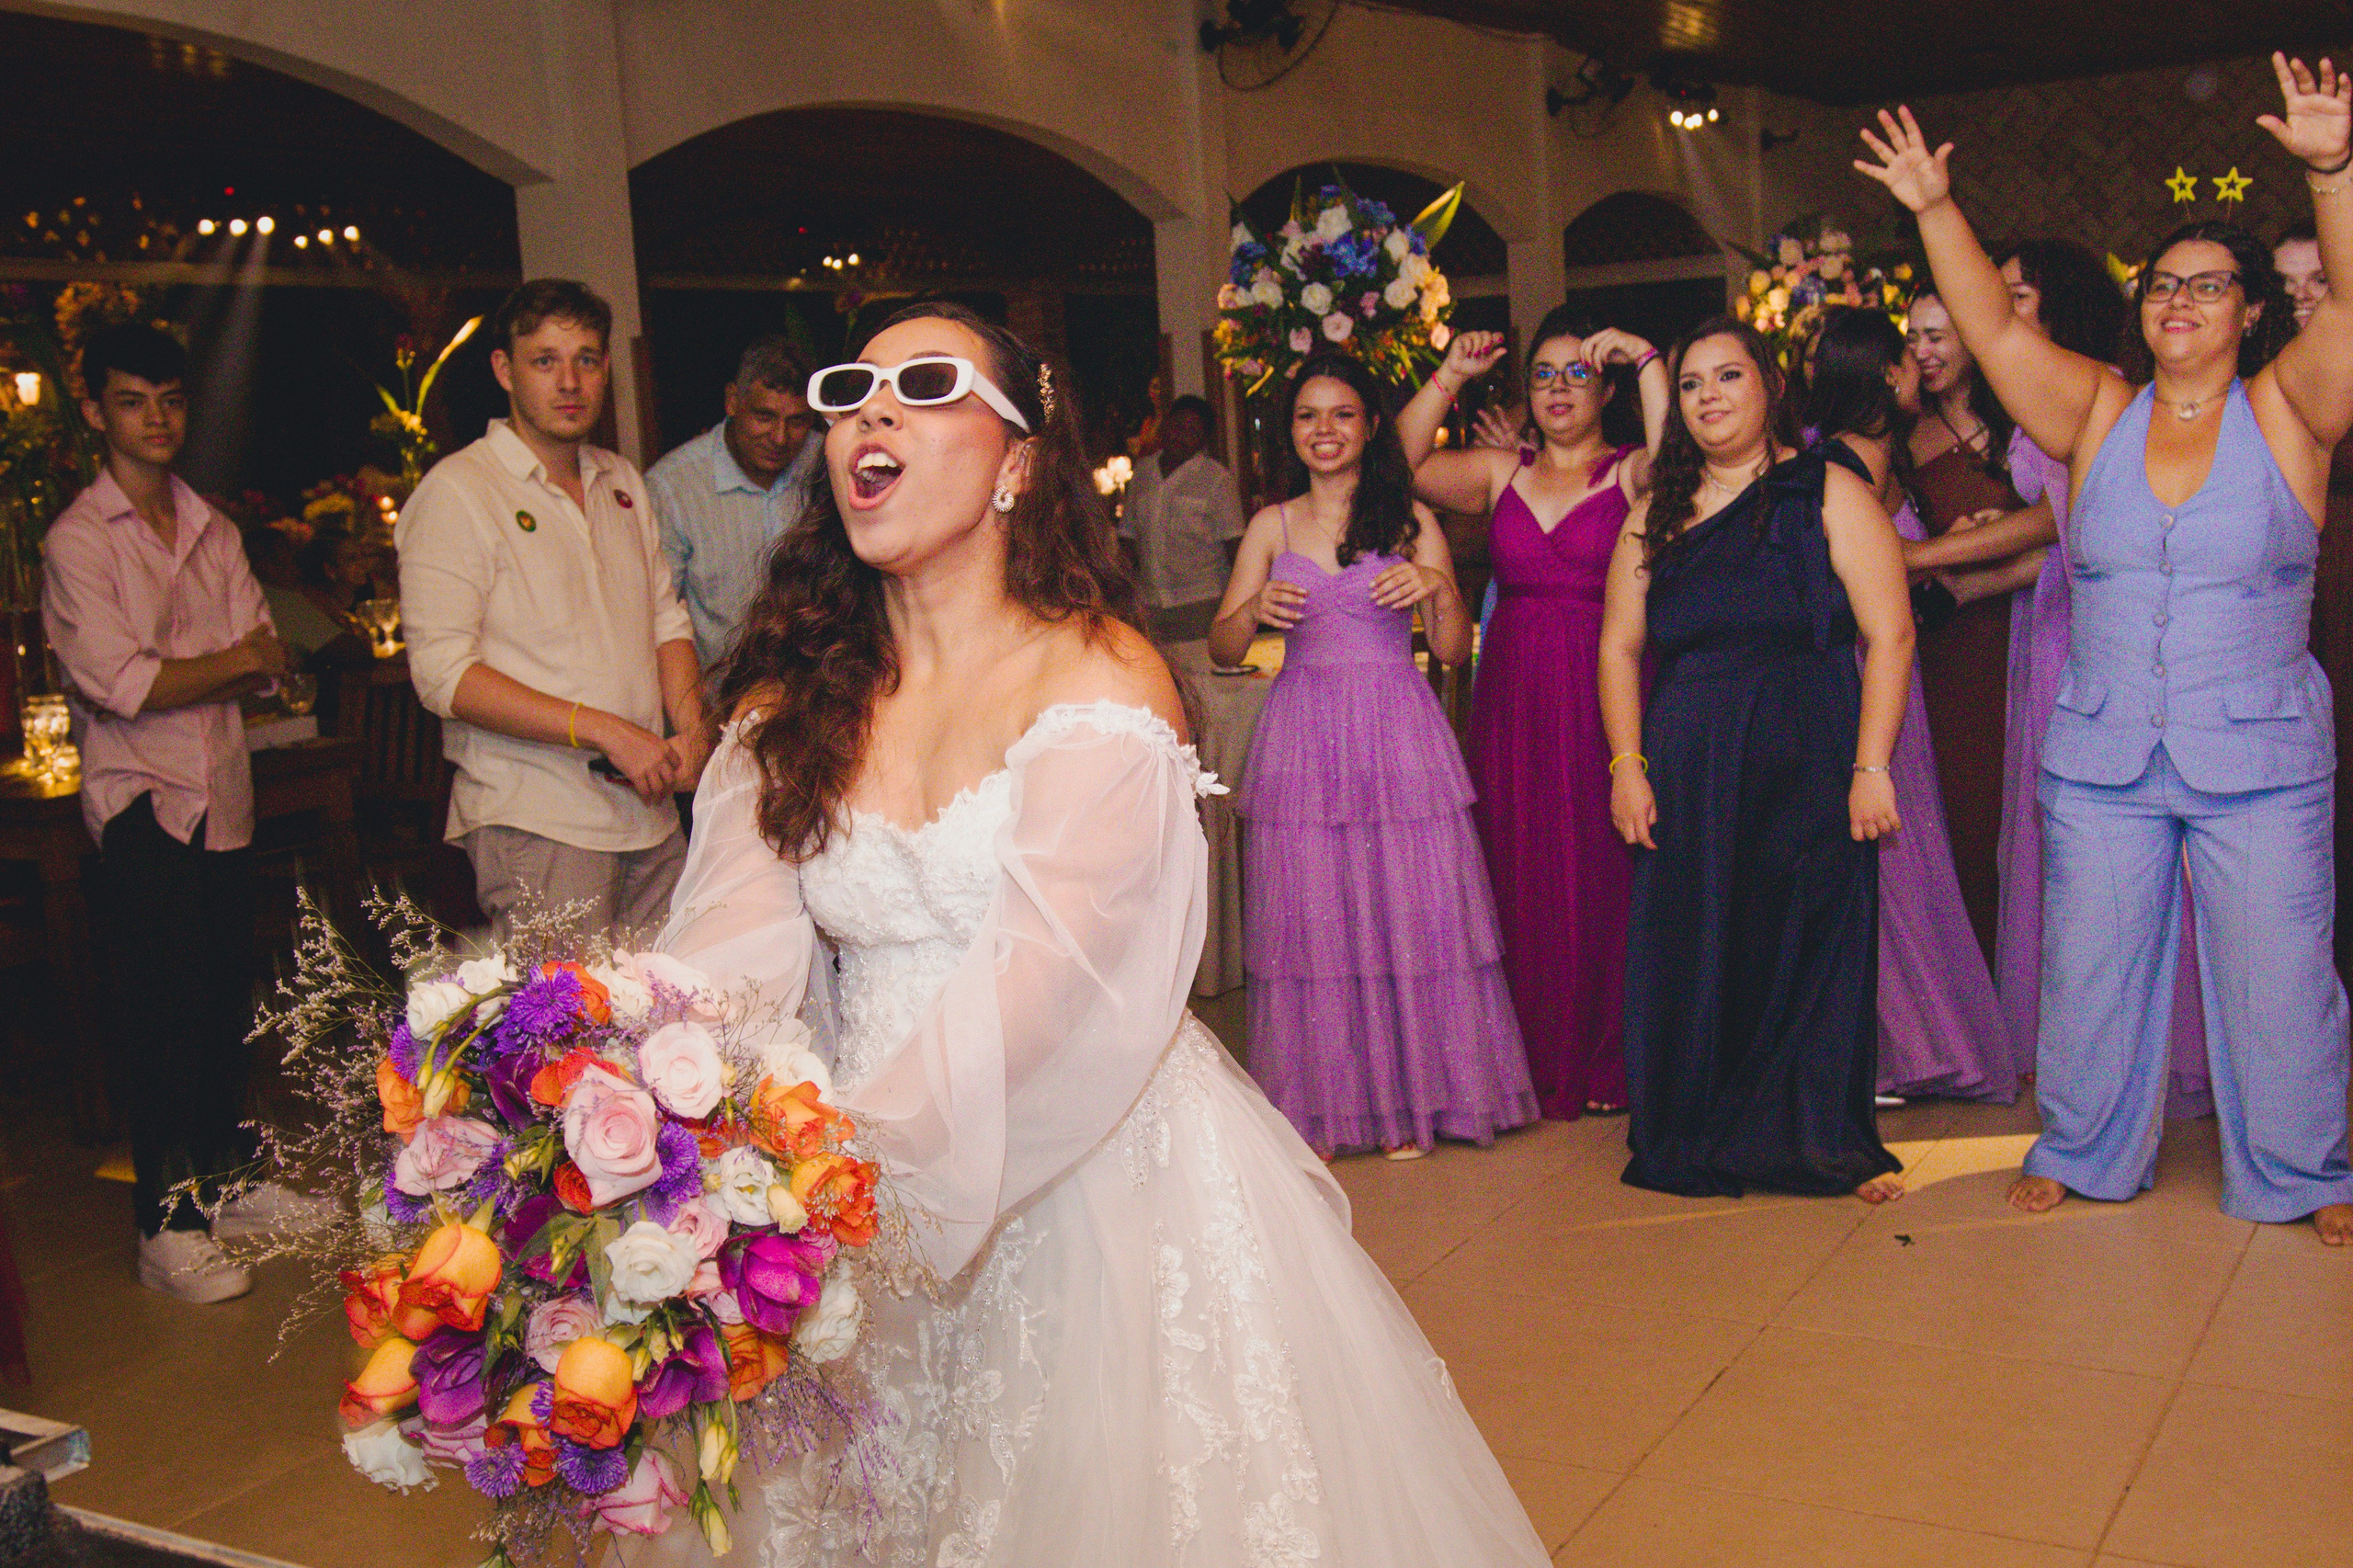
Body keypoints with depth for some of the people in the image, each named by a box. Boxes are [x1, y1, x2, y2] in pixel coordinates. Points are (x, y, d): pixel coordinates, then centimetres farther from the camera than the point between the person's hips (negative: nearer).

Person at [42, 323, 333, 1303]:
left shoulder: (212, 530, 14)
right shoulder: (77, 541, -5)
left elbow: (270, 663, 7)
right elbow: (120, 685, -14)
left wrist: (169, 677, -11)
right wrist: (230, 662, -4)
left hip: (223, 796, 6)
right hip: (141, 804, -6)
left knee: (227, 1001, 12)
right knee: (164, 1012, -5)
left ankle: (224, 1179, 27)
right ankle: (167, 1224, 3)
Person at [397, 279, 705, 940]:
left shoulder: (622, 480, 15)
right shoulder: (456, 491, -7)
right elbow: (444, 674, -14)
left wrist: (690, 725, -2)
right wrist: (605, 731, -18)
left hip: (650, 814, 6)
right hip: (535, 823, -6)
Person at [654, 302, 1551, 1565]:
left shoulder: (1099, 677, -11)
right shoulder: (794, 699, 5)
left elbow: (1036, 986, -23)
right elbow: (725, 945, -8)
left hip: (1092, 1168, -4)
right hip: (870, 1182, 4)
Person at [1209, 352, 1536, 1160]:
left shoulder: (1410, 518, 6)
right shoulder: (1272, 526, 11)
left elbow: (1454, 650, 3)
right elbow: (1221, 649, 7)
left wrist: (1438, 588, -15)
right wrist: (1255, 609, -13)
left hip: (1397, 736, -1)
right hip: (1303, 737, 1)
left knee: (1407, 909, -1)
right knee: (1311, 918, 1)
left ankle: (1408, 1099, 11)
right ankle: (1319, 1108, 10)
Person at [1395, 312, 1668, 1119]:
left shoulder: (1632, 474, 2)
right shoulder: (1499, 471, 12)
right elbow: (1403, 464, 3)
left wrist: (1647, 359, -18)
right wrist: (1451, 375, -3)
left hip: (1606, 697, -3)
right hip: (1514, 699, 3)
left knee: (1605, 872, 0)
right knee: (1523, 878, 6)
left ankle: (1609, 1061, 12)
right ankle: (1539, 1062, 16)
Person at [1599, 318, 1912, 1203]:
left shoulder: (1827, 492, 1)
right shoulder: (1657, 515, 13)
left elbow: (1890, 636, -5)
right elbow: (1619, 646, 12)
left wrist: (1870, 767, -13)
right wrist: (1627, 764, 0)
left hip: (1807, 765, -3)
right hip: (1685, 776, 3)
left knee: (1810, 947, -1)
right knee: (1691, 952, 5)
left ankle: (1821, 1143, 14)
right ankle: (1699, 1141, 18)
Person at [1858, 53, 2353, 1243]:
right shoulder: (2098, 416, 5)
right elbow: (1991, 326, -1)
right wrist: (1934, 209, -11)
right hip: (2100, 757, 2)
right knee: (2088, 964, 9)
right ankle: (2083, 1150, 26)